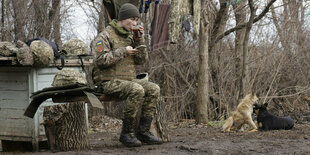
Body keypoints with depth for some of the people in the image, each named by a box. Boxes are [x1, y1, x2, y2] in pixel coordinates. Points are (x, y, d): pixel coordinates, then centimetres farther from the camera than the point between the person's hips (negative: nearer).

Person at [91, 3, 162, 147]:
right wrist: (123, 51, -17)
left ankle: (143, 131, -10)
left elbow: (141, 60, 14)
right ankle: (127, 133, -22)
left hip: (128, 79, 8)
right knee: (137, 90, -32)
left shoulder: (129, 36, 16)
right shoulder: (104, 36, -7)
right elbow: (100, 60, -18)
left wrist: (139, 40, 2)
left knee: (154, 89, -13)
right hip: (108, 81, -8)